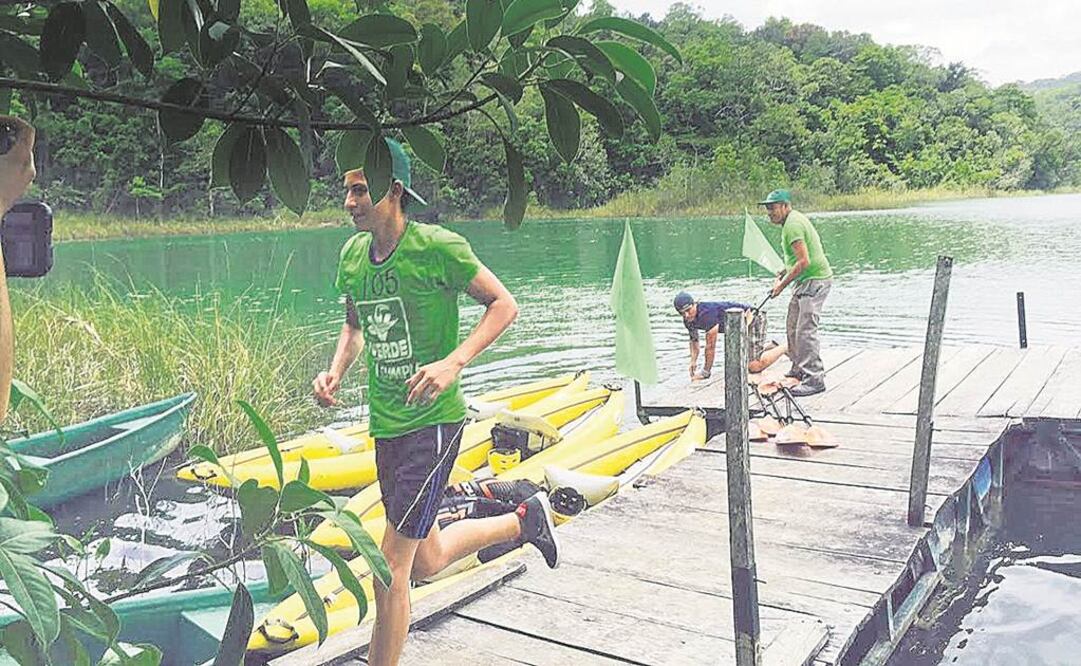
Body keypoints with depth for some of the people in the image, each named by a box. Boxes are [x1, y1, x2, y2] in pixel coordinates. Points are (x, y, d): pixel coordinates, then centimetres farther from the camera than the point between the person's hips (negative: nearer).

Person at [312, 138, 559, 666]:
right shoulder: (352, 255, 6)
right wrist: (336, 371, 0)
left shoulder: (437, 247, -14)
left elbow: (503, 305, -10)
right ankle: (524, 520, 43)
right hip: (385, 425, 8)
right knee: (425, 562, 21)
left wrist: (453, 363, -23)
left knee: (391, 567, -7)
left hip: (433, 421, -8)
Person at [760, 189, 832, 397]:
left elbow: (804, 261, -23)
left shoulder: (792, 225, -18)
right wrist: (783, 273, 15)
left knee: (806, 330, -13)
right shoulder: (794, 220, 16)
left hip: (815, 280, -11)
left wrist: (782, 284, -16)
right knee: (793, 327, 16)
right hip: (806, 281, 11)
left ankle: (814, 379, -11)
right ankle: (799, 370, 28)